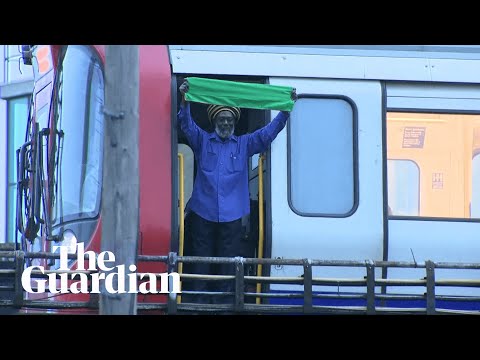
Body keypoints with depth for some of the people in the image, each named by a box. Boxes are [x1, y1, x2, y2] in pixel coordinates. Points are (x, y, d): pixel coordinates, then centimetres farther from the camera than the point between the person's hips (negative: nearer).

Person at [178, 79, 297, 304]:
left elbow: (269, 132, 6)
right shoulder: (202, 141, 10)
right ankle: (200, 304, 2)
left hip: (232, 215, 1)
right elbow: (186, 125, -4)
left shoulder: (244, 144, 13)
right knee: (201, 261, 0)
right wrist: (185, 100, -23)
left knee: (228, 263, 0)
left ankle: (225, 305, 3)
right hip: (203, 212, -1)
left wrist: (286, 109, -6)